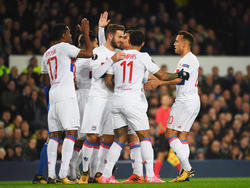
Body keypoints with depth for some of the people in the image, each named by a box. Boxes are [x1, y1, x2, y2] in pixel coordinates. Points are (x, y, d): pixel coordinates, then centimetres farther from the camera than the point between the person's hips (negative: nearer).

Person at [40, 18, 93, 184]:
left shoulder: (47, 54, 20)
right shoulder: (64, 47, -4)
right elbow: (89, 53, -7)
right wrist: (86, 34, 3)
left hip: (53, 95, 8)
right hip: (66, 95, -8)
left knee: (55, 135, 8)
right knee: (71, 133, -10)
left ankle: (51, 175, 3)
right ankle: (63, 175, -20)